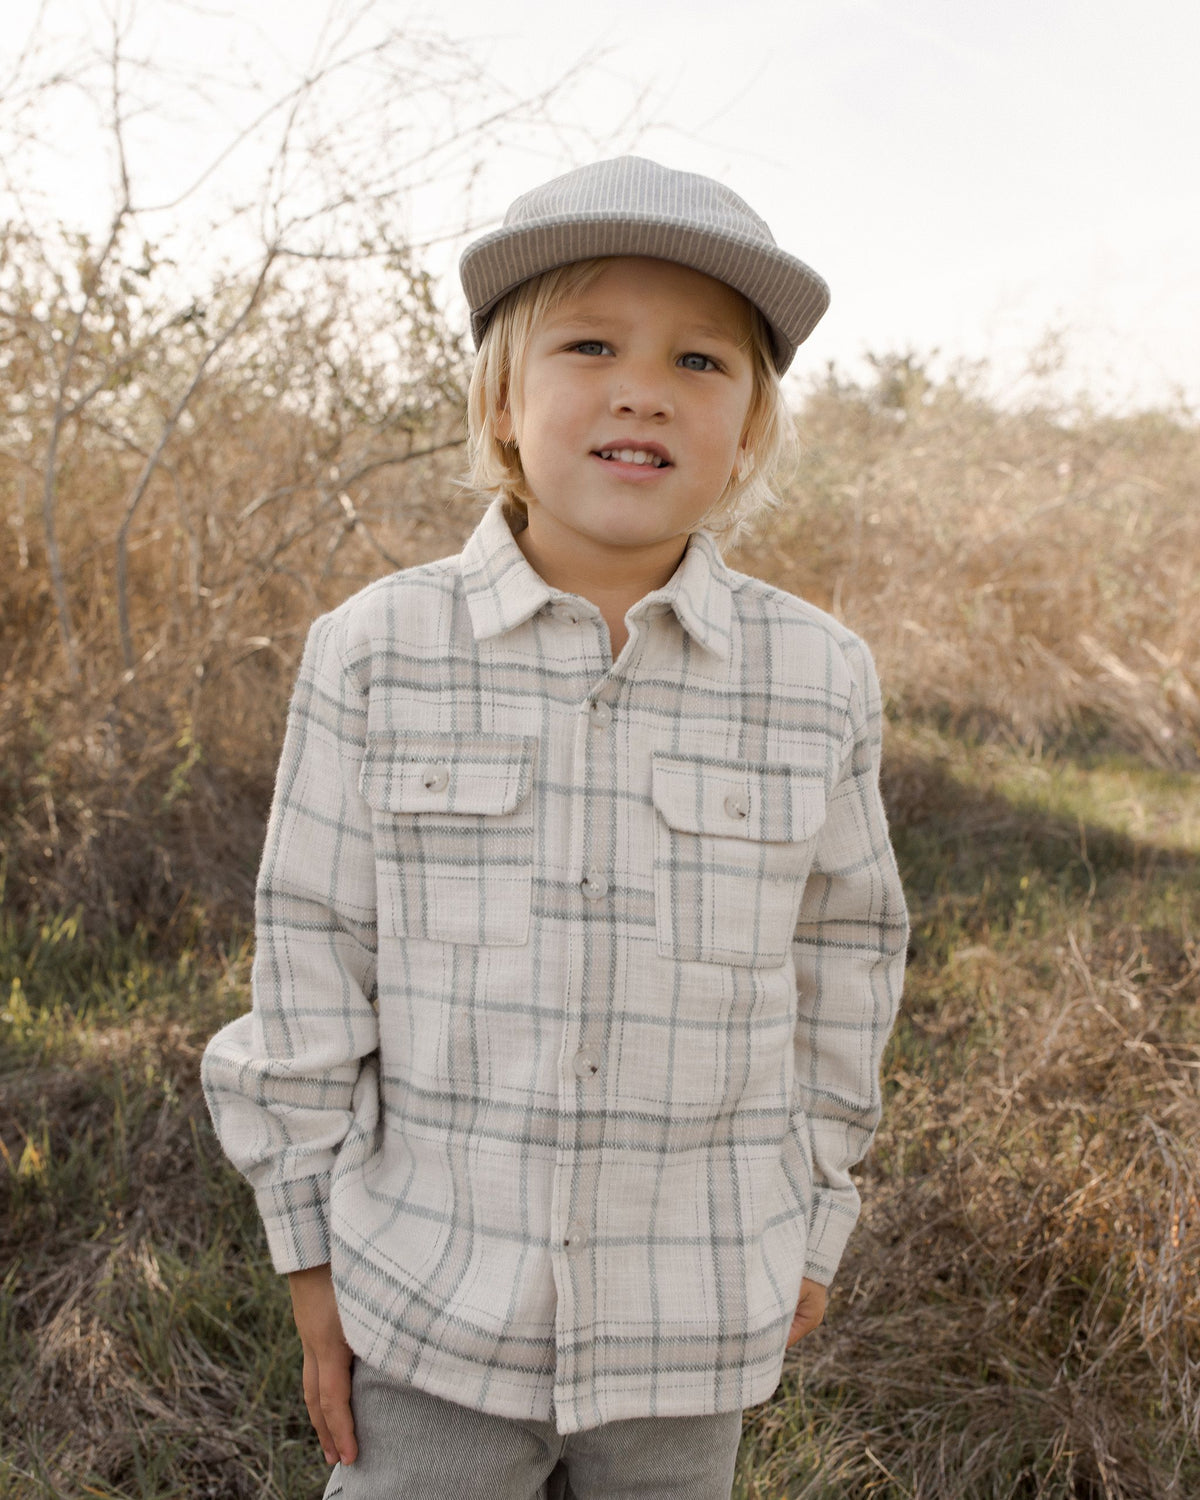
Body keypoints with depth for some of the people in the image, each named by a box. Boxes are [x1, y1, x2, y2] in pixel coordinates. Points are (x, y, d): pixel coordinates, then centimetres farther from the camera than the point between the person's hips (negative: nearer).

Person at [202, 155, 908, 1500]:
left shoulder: (817, 678, -8)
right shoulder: (374, 655, -12)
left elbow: (839, 949, 3)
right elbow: (312, 959, -5)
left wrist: (813, 1222, 9)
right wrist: (309, 1251, 0)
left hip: (695, 1317, 2)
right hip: (432, 1302, -1)